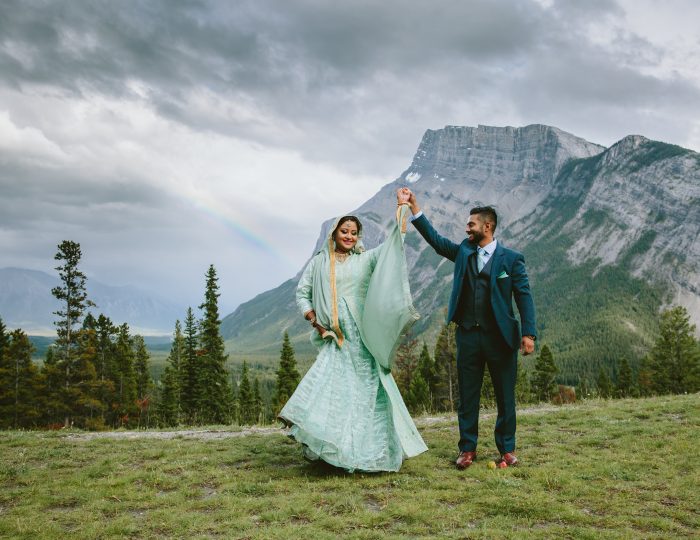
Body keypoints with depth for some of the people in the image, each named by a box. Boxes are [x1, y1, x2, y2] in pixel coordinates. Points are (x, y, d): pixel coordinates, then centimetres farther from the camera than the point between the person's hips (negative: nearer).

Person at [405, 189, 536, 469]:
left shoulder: (511, 259, -1)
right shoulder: (463, 252, 10)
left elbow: (524, 296, -4)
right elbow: (434, 238, 5)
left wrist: (529, 333, -12)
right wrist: (414, 207, -1)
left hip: (500, 336, -3)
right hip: (468, 335, 3)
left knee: (505, 396, 7)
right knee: (467, 395, 8)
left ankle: (507, 449, 20)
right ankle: (467, 448, 18)